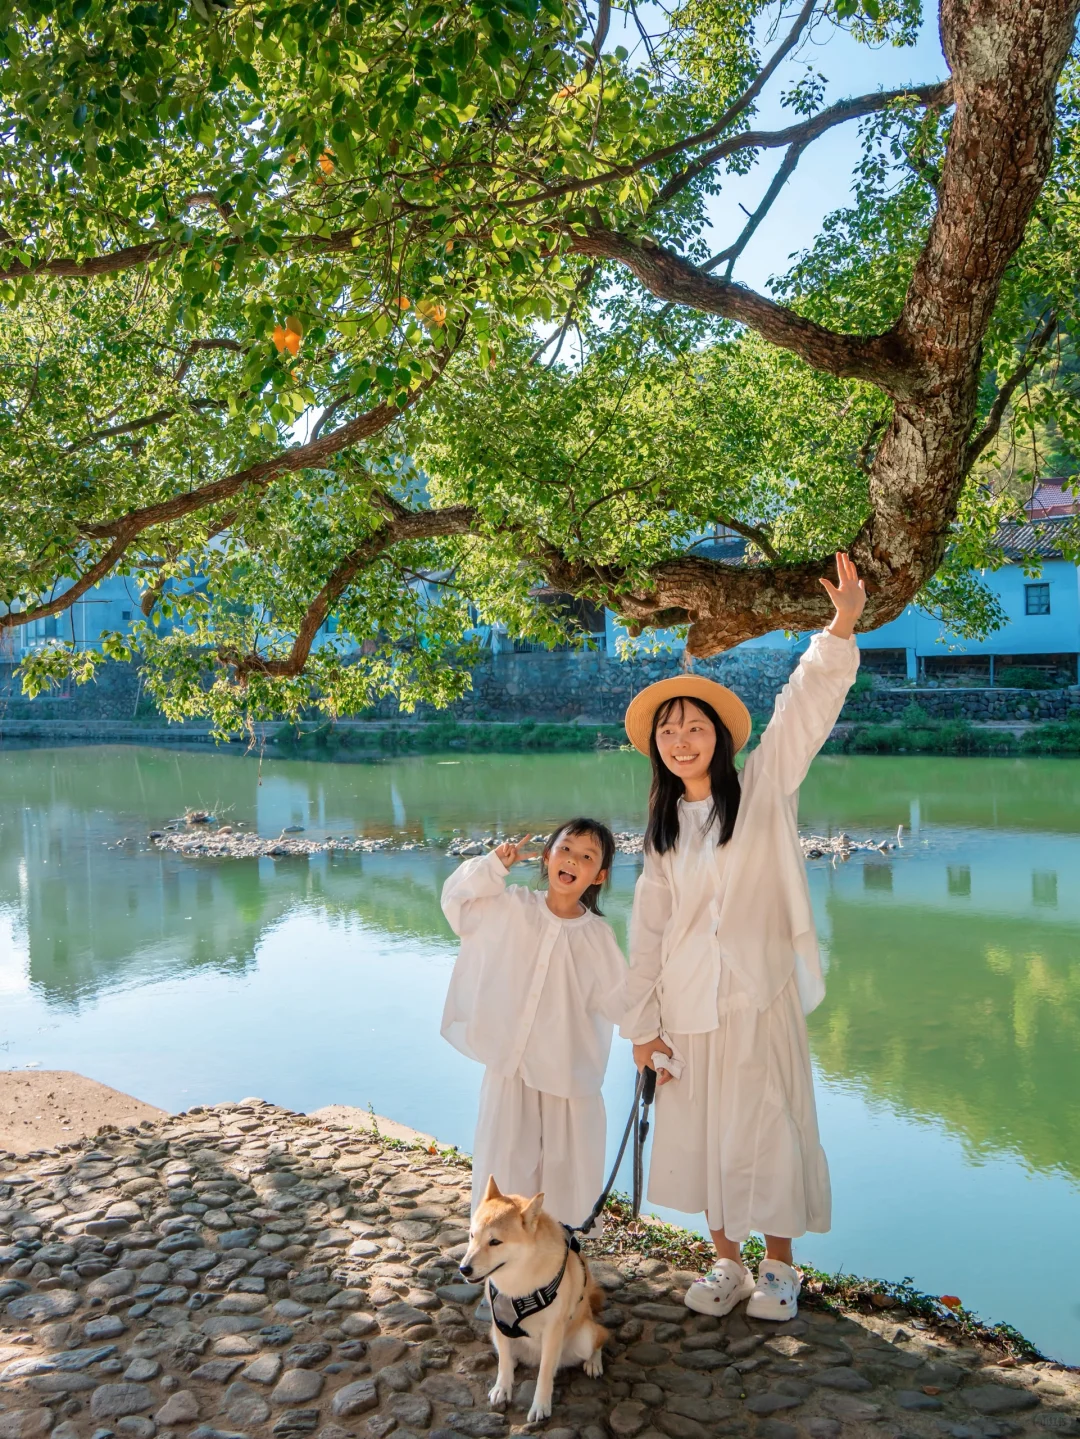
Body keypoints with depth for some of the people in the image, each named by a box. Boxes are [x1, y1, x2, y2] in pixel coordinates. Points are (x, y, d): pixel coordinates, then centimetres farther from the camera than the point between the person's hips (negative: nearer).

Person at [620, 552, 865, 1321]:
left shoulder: (763, 787, -1)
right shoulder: (665, 830, 8)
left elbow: (805, 707, -14)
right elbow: (648, 927, 7)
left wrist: (842, 629, -28)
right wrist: (642, 1023, 4)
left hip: (759, 994, -3)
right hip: (687, 1001, 4)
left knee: (768, 1126, 4)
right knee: (703, 1131, 10)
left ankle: (780, 1266, 24)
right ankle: (727, 1263, 29)